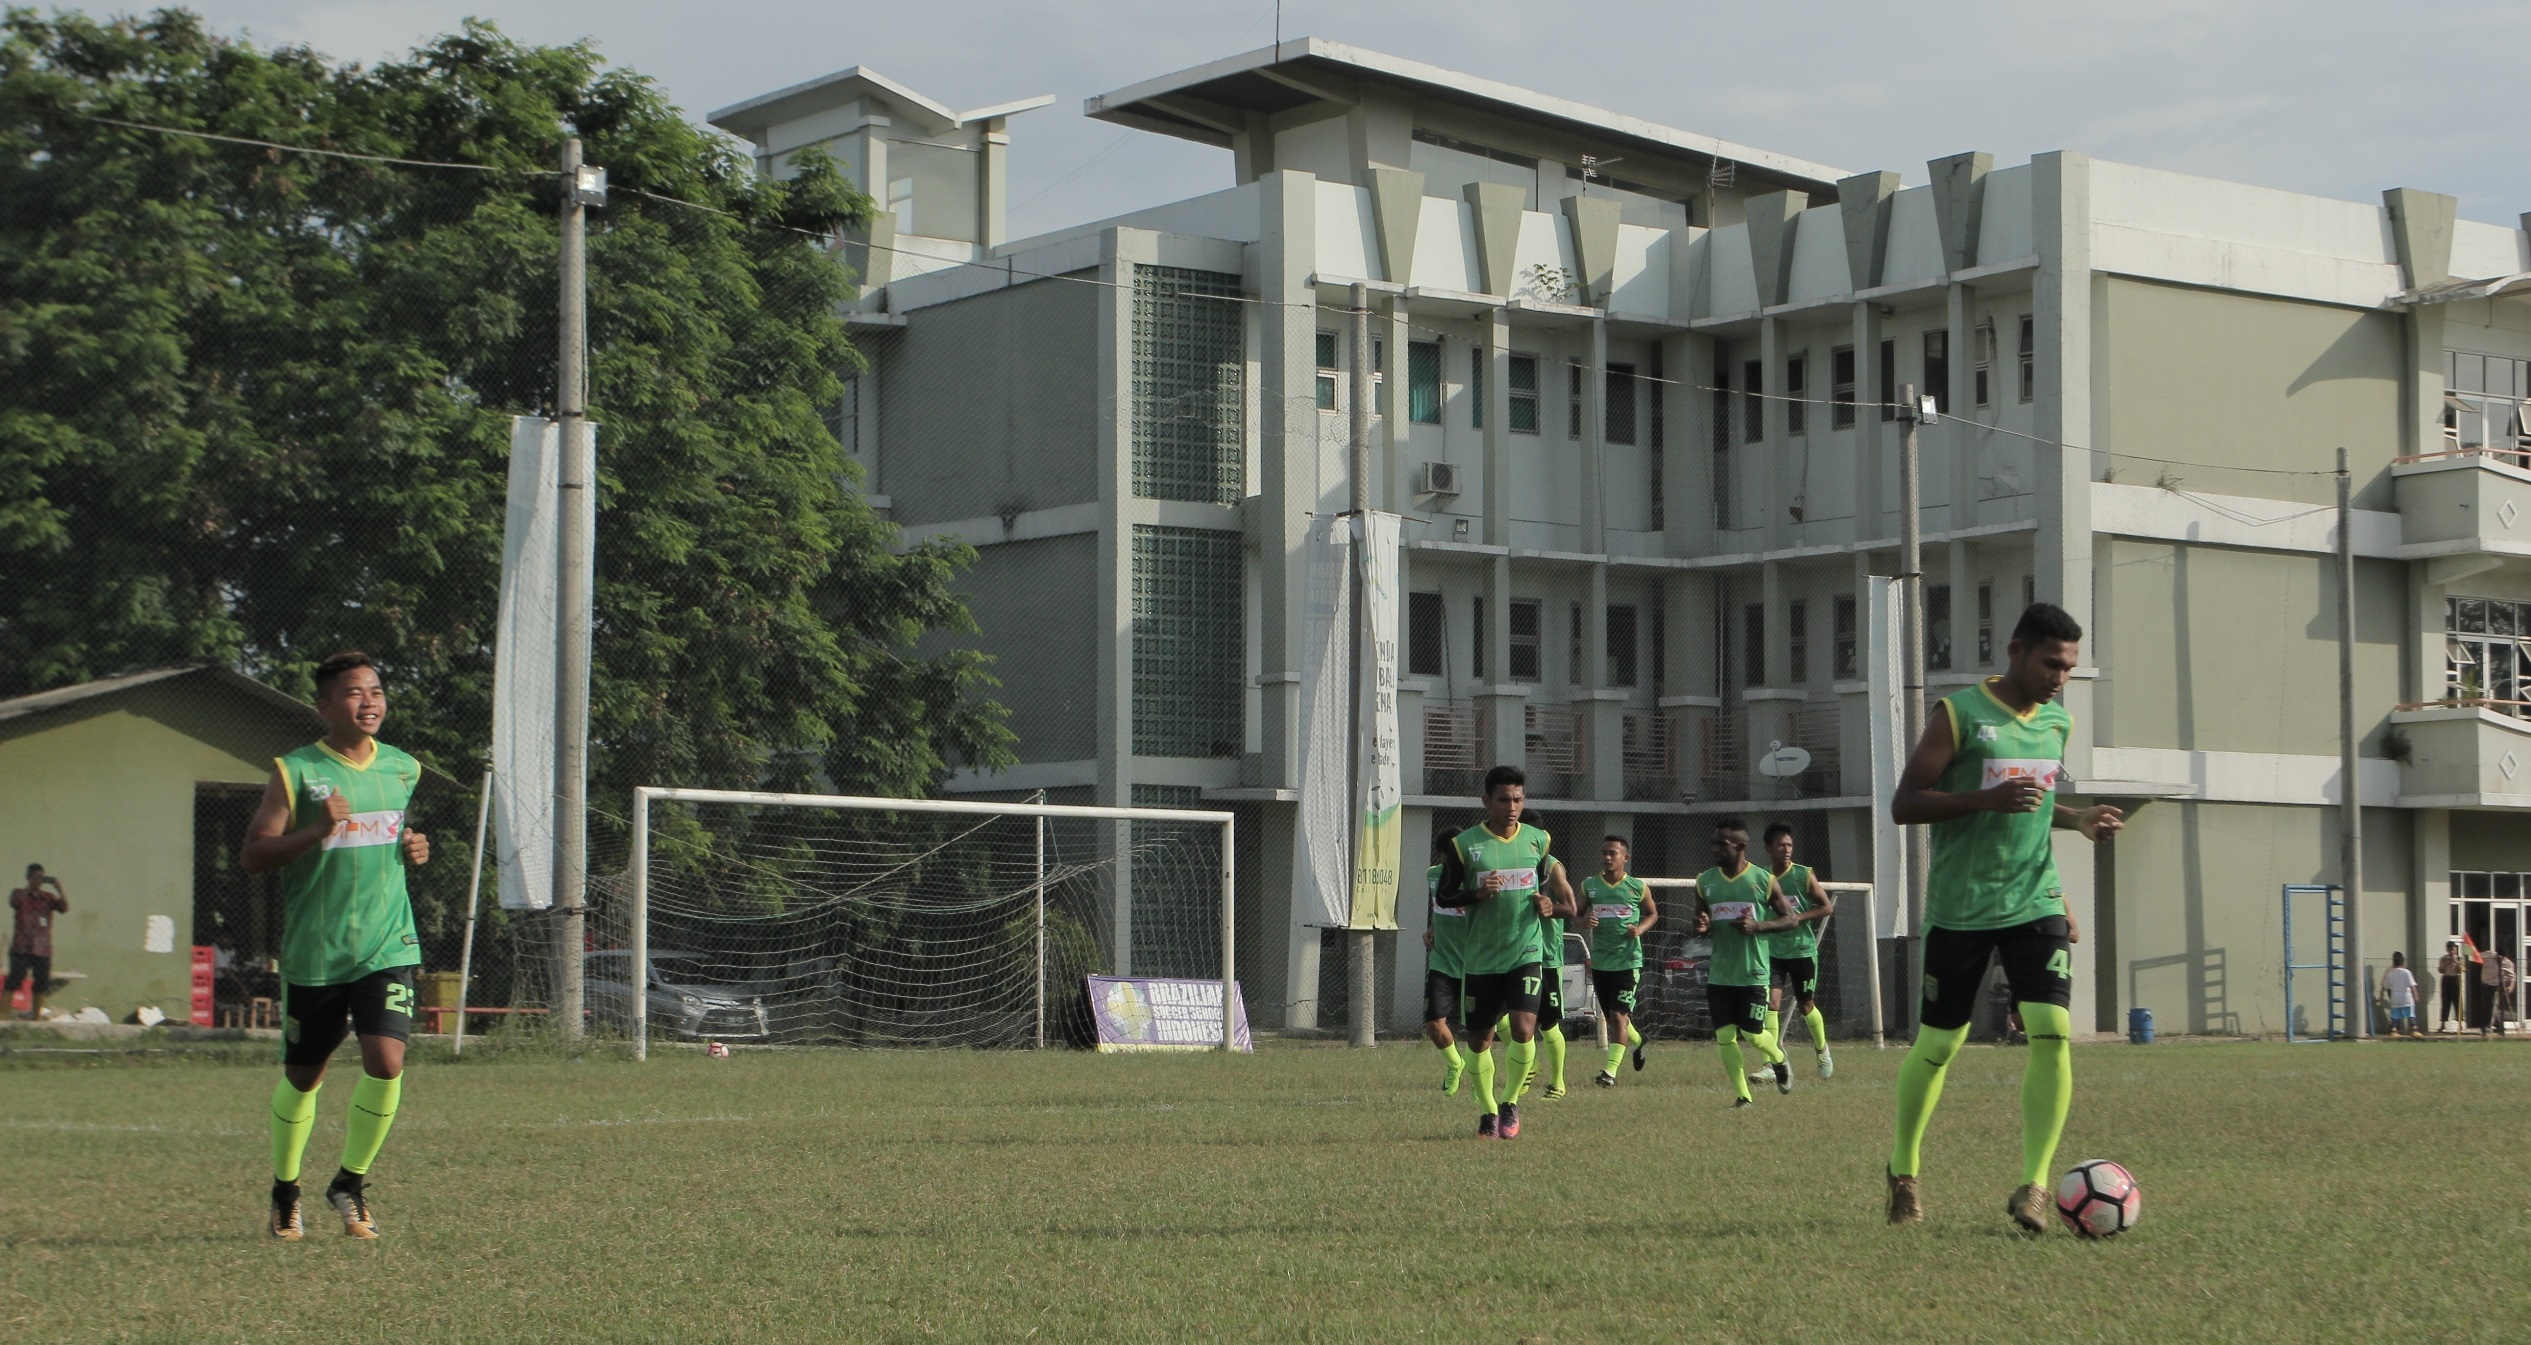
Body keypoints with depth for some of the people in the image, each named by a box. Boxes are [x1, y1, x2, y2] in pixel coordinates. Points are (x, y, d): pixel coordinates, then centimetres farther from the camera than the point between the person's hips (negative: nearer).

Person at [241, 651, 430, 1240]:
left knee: (386, 1062, -15)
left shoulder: (403, 768, 9)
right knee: (302, 1077, 9)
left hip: (388, 947, 2)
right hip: (313, 952, -2)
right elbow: (250, 856, -9)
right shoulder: (296, 772, -6)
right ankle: (285, 1190, 32)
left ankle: (350, 1181, 7)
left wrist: (415, 849, 5)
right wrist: (318, 830, -23)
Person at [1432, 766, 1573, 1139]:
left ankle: (1510, 1102, 5)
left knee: (1523, 1029, -17)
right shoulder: (1464, 844, -3)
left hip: (1525, 954, 0)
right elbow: (1443, 895, 1)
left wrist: (1551, 905, -4)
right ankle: (1488, 1111, 28)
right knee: (1479, 1039, 8)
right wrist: (1477, 893, -17)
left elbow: (1555, 880, 18)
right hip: (1480, 958, 0)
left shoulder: (1538, 841, 4)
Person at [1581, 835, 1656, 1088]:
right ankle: (1638, 1041, 45)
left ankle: (1610, 1071, -15)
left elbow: (1653, 914, 12)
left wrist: (1640, 929, -8)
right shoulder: (1589, 885, 4)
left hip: (1628, 960, -4)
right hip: (1600, 961, 4)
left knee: (1618, 1015, -13)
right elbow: (1577, 914, 14)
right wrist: (1584, 922, -10)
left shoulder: (1638, 887, -2)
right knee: (1613, 1017, 14)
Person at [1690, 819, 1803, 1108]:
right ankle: (1742, 1094, 6)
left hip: (1753, 973, -3)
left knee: (1754, 1034, -1)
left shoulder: (1764, 880, -6)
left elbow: (1789, 918, 0)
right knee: (1725, 1036, -2)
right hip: (1719, 974, 3)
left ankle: (1779, 1060, 31)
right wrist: (1699, 928, -12)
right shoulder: (1705, 882, 5)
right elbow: (1696, 925, 14)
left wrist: (1758, 926, -17)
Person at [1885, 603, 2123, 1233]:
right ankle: (1903, 1171, 27)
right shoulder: (1960, 714, -9)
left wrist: (2079, 819, 6)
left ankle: (2033, 1186, -11)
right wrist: (1988, 799, -23)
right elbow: (1903, 805, -11)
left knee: (2053, 1030, -15)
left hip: (2035, 902, 4)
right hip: (1960, 909, -4)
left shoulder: (2057, 721, 10)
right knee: (1937, 1044, 5)